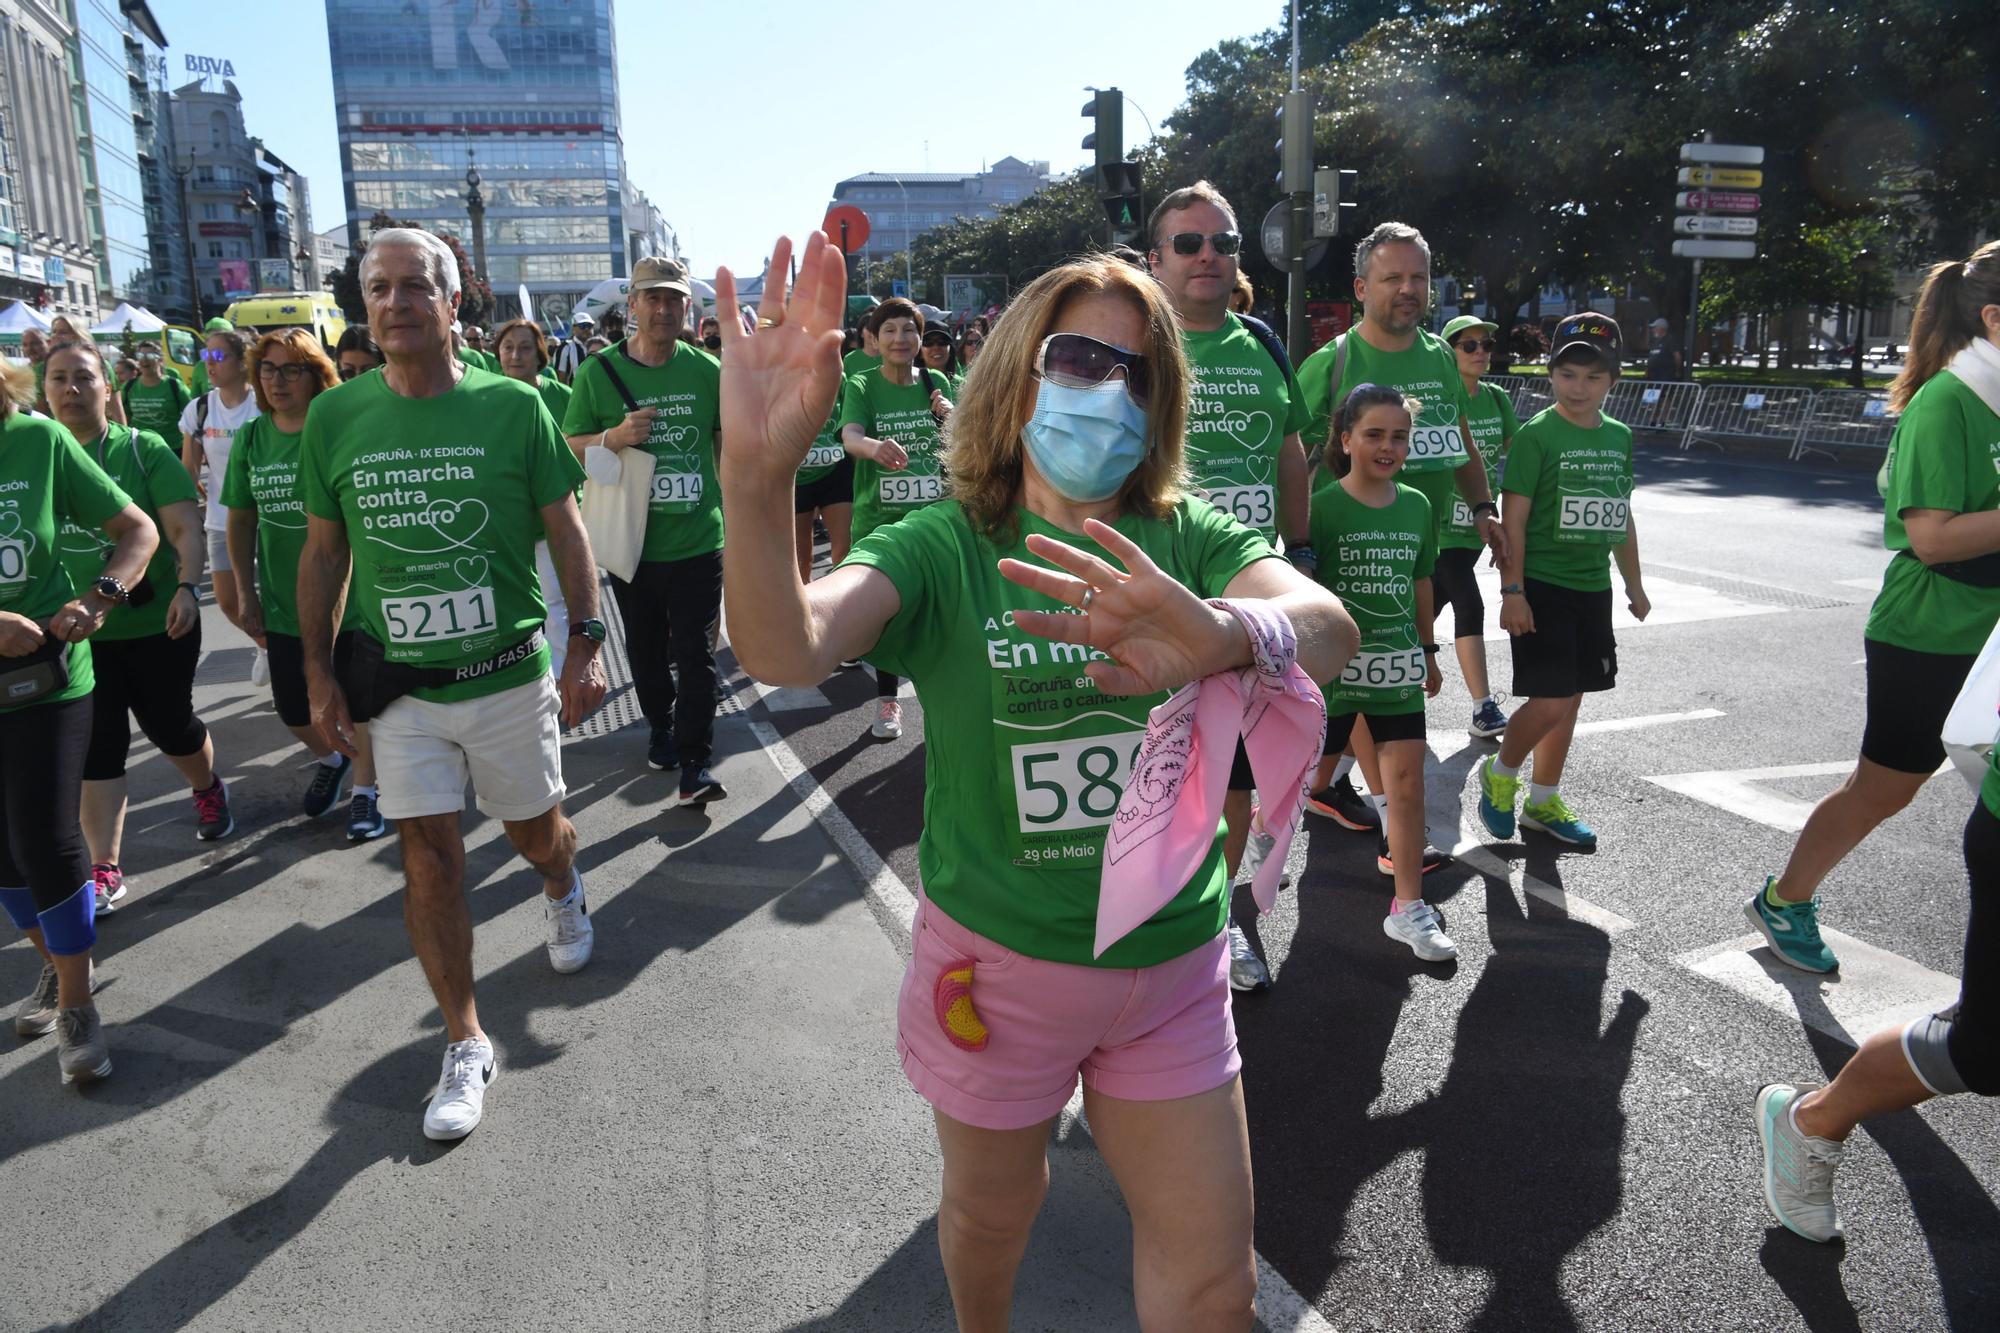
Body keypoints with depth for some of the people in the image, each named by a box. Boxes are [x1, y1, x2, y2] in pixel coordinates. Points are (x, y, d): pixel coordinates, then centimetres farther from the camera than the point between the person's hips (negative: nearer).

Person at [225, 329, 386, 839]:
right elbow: (241, 519, 10)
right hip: (283, 604, 5)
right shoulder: (251, 438, 3)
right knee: (293, 709, 14)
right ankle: (330, 760, 44)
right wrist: (245, 591, 7)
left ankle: (364, 791, 26)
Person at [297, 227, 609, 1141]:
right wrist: (319, 673, 4)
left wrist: (586, 644, -7)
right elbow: (324, 552, 7)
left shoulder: (512, 407, -7)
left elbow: (566, 532, -1)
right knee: (429, 860, 3)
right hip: (399, 688, 1)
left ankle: (563, 893, 54)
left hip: (508, 674, -1)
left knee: (535, 832, 16)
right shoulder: (334, 418, -1)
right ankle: (465, 1046, 18)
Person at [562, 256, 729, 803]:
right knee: (646, 649, 16)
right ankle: (660, 728, 38)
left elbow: (730, 445, 10)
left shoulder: (707, 371, 0)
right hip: (632, 543, 1)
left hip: (698, 540, -1)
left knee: (695, 653, -1)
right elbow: (570, 447, 2)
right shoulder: (598, 371, -2)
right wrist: (615, 437, -18)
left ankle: (695, 763, 4)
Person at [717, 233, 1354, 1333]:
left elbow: (1327, 626, -26)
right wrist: (755, 477, -51)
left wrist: (1218, 638, -49)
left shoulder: (1189, 542, -5)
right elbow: (784, 647, -32)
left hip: (1172, 965, 2)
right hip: (999, 962, -2)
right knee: (993, 1213, 23)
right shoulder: (946, 551, -13)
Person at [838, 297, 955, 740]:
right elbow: (850, 437, -23)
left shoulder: (936, 383, 5)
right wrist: (876, 446, -47)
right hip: (879, 516, -2)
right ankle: (887, 699, 20)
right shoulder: (862, 386, -5)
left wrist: (952, 419, -11)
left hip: (934, 512, 2)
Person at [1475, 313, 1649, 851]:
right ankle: (1499, 773, 16)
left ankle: (1543, 801, 24)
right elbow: (1514, 518, -12)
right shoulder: (1537, 435, -9)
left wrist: (1634, 584, 20)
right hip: (1542, 585, -7)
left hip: (1593, 588, 7)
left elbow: (1622, 517, 18)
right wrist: (1512, 591, -17)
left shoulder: (1619, 437, 10)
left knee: (1570, 700, 11)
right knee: (1550, 700, -11)